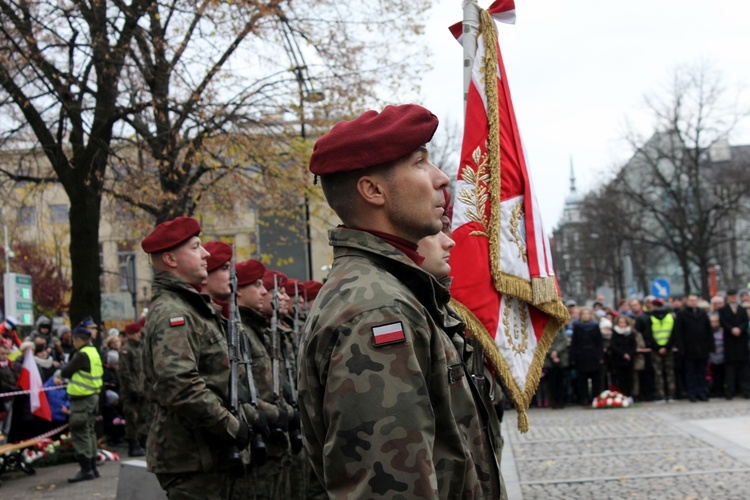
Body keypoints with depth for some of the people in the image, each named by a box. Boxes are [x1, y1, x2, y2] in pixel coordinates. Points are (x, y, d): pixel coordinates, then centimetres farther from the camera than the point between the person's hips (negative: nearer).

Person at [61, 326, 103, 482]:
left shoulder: (82, 355, -17)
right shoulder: (94, 352, 11)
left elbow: (65, 372, -14)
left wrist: (68, 372, 6)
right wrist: (76, 374, 5)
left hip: (82, 399, -10)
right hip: (93, 395, 10)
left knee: (80, 434, -6)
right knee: (89, 432, 16)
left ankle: (86, 470, -7)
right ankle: (92, 467, 22)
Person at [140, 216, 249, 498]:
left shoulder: (193, 306, 17)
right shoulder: (172, 314, -16)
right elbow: (180, 386, -27)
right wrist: (232, 427, -20)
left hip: (208, 453, 10)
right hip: (192, 457, -10)